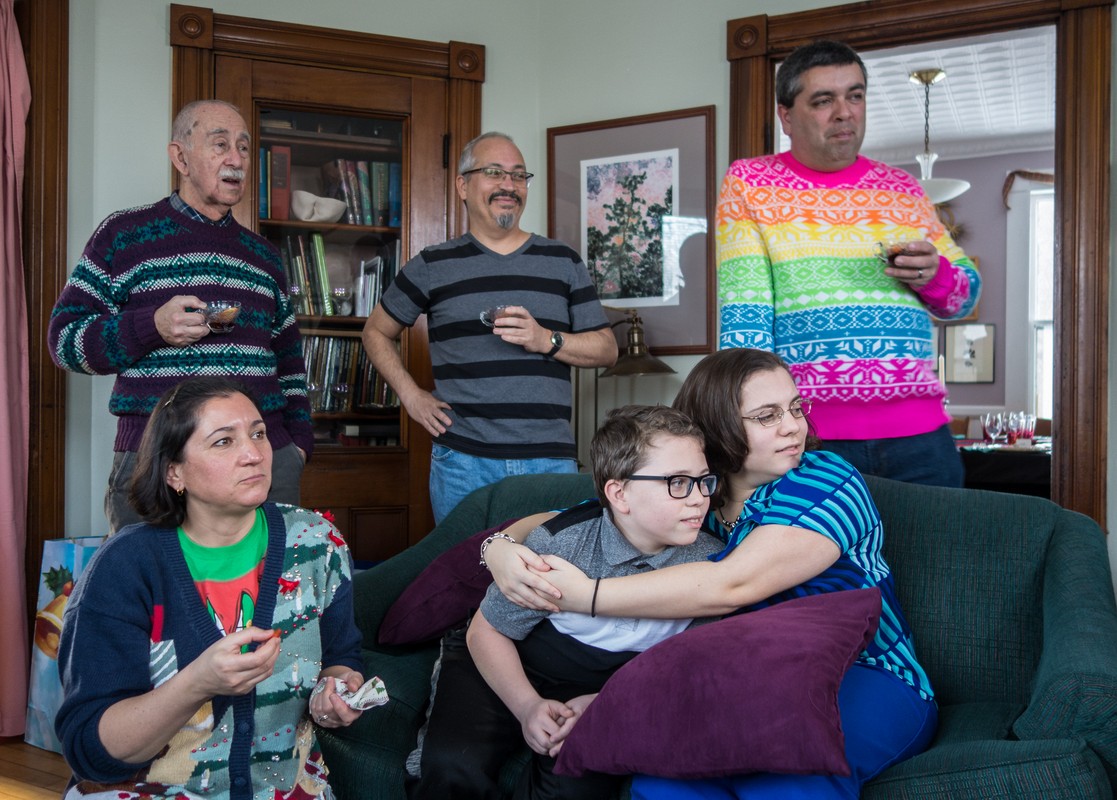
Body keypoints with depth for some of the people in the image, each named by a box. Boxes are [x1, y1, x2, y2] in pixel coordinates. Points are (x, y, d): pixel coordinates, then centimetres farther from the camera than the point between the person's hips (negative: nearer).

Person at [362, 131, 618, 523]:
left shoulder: (563, 262, 10)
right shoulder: (433, 266, 8)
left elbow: (606, 349, 8)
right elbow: (377, 332, 19)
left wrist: (545, 340, -10)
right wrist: (411, 395, 6)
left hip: (551, 461, 1)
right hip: (463, 461, -1)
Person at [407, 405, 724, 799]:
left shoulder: (709, 562, -16)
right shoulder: (559, 543, -20)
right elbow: (487, 630, -9)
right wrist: (527, 707, -23)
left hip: (604, 689, 2)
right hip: (508, 669, -2)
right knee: (456, 768, -29)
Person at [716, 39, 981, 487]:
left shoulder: (902, 190, 14)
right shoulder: (749, 185, 3)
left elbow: (966, 294, 21)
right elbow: (743, 309, -6)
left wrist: (935, 275, -3)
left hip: (919, 434, 3)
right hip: (808, 438, -3)